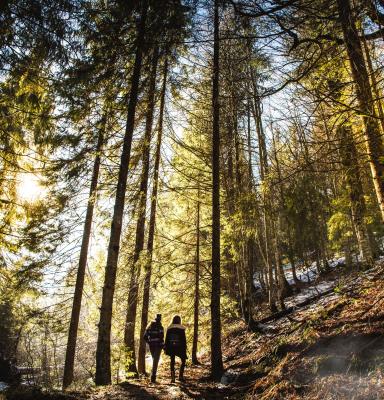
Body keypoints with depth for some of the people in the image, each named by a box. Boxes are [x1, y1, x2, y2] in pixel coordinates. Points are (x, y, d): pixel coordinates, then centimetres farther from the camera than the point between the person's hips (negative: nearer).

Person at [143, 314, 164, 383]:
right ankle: (153, 376, -13)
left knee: (154, 360, 20)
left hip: (151, 346, 5)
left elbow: (145, 337, 8)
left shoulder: (149, 327, 9)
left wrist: (149, 342, 15)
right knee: (155, 361, -5)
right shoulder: (160, 327, -9)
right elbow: (161, 337, -17)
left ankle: (153, 375, 25)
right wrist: (163, 345, -8)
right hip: (158, 345, -5)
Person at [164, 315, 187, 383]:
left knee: (172, 362, 9)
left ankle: (172, 378, 5)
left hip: (171, 348, 3)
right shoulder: (181, 329, -5)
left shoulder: (169, 328, 3)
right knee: (183, 361, 12)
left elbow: (166, 339, 5)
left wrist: (166, 348, 11)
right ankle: (180, 376, 4)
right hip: (179, 347, -3)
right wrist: (184, 349, 0)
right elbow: (184, 340, -5)